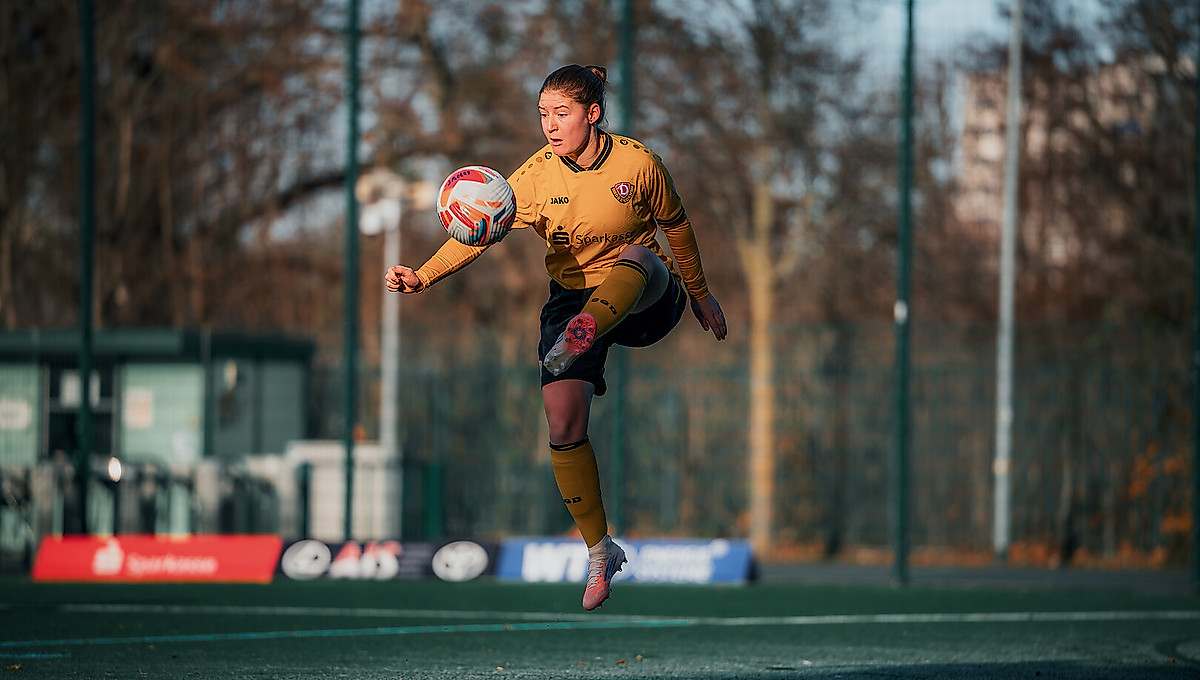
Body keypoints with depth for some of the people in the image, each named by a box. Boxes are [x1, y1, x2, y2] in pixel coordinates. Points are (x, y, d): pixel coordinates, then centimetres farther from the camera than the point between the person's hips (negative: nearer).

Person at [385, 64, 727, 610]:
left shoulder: (636, 162, -9)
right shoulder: (535, 177, -8)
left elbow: (676, 227, 6)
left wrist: (700, 295, 16)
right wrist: (422, 277, -31)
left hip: (646, 299, -2)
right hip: (573, 296, 2)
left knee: (636, 256, -37)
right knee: (563, 426, -14)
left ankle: (578, 343, -64)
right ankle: (599, 552, 1)